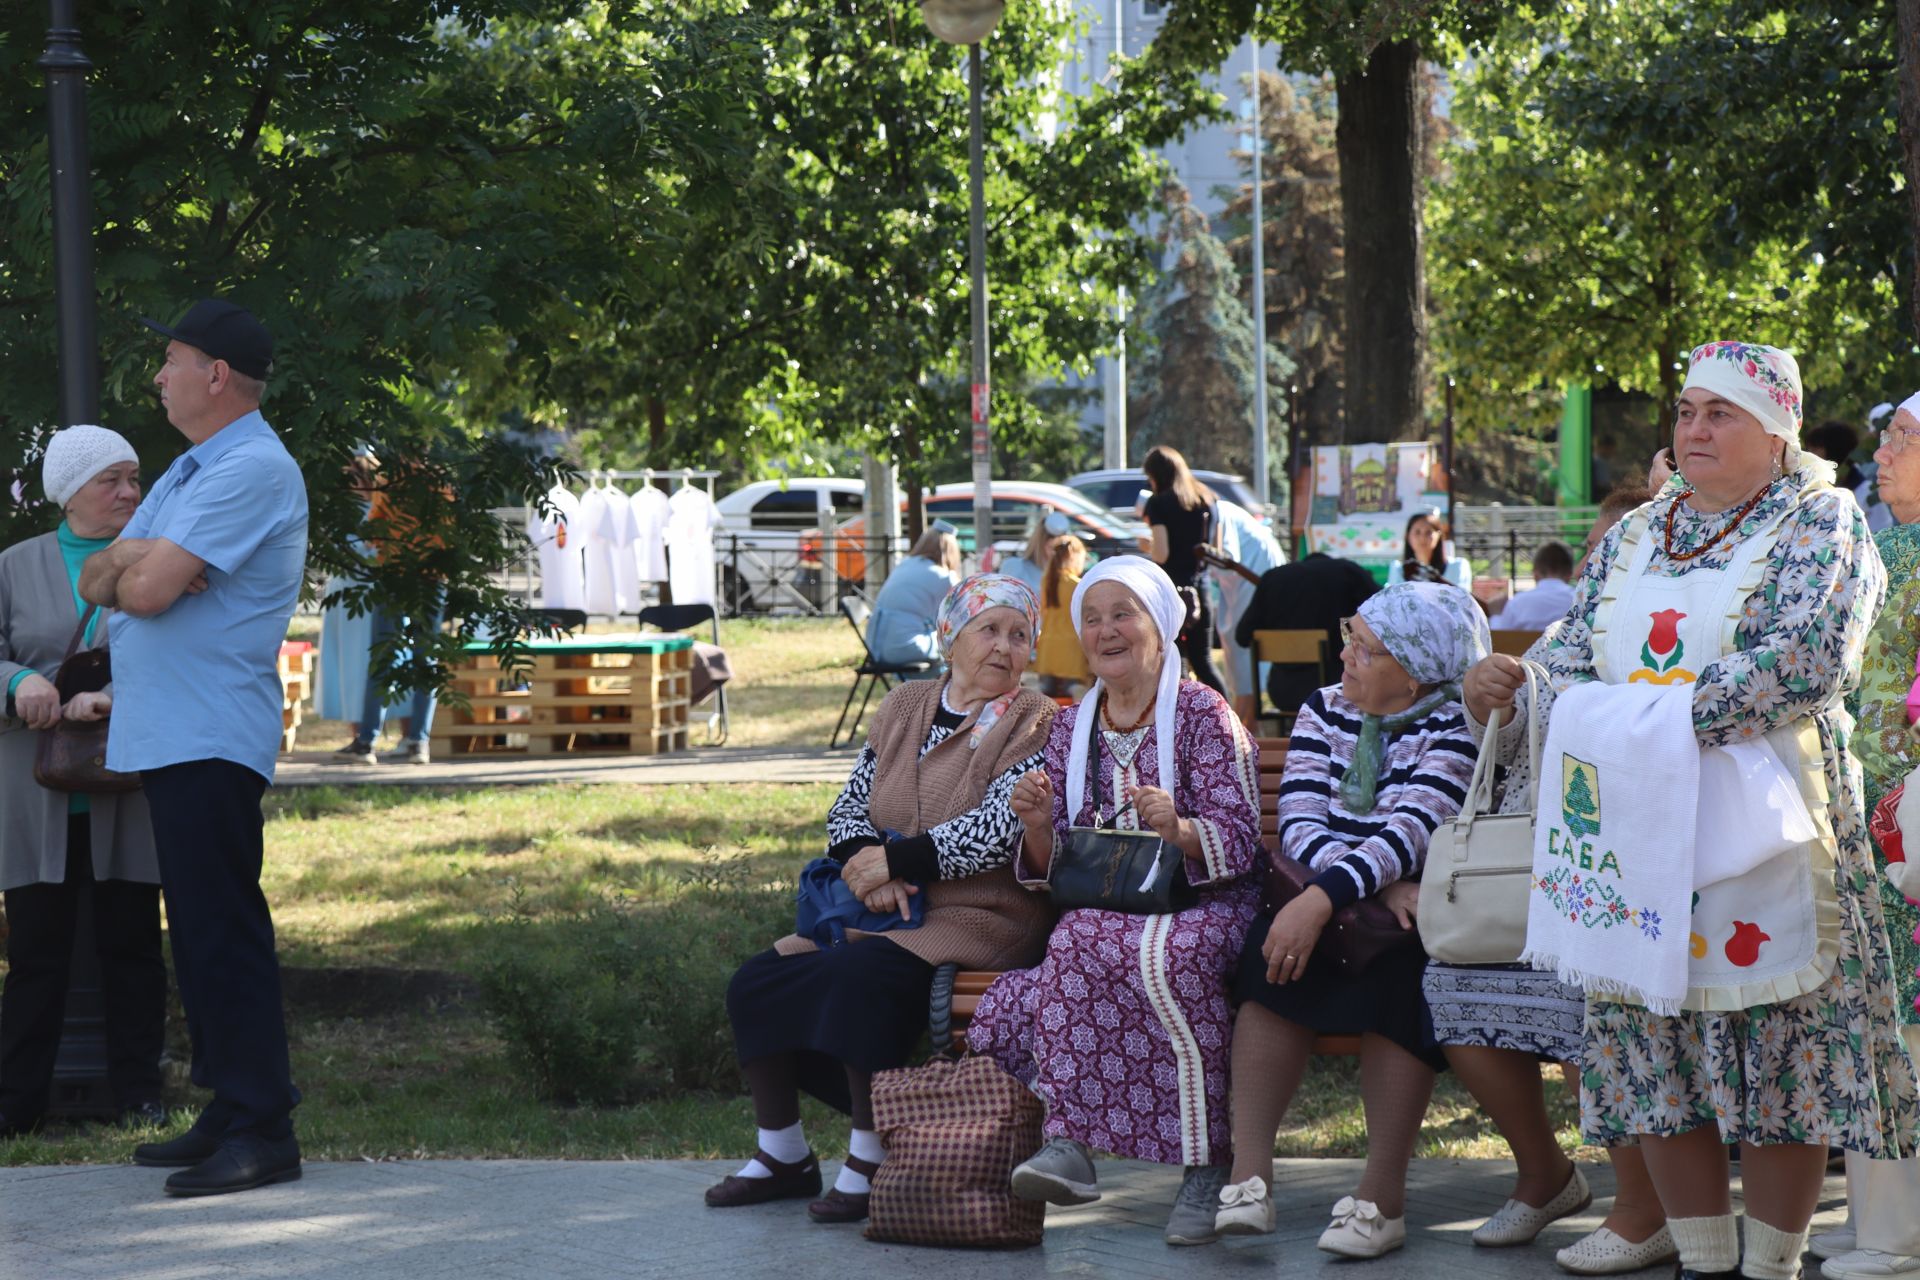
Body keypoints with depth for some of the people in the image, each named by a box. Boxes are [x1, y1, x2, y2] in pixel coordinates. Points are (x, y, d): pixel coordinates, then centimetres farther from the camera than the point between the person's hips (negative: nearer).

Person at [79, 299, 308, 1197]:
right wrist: (132, 564, -7)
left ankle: (262, 1130, -10)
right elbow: (103, 580, 15)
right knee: (199, 934, 12)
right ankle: (228, 1114, 17)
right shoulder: (189, 472, 20)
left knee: (224, 934, -11)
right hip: (167, 739, 10)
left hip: (211, 742, -10)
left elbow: (149, 589, -20)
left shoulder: (254, 471, -13)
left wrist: (133, 567, 2)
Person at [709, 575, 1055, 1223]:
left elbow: (996, 834, -16)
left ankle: (870, 1164, -23)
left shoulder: (1031, 724, -4)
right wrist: (869, 865, -10)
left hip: (979, 920, -7)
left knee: (859, 974, -33)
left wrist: (895, 861, -13)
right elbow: (848, 809, 12)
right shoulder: (904, 707, 14)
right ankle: (782, 1155, 6)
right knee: (756, 982, -8)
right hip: (885, 910, 7)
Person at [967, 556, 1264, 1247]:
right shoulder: (1070, 728, 17)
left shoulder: (1202, 713, 1)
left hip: (1203, 908, -5)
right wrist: (1038, 825, -10)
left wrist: (1178, 830, -30)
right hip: (1104, 914, 5)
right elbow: (1052, 869, 13)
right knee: (999, 1018, -28)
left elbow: (1238, 840, -9)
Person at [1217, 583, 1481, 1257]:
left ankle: (1382, 1195, -31)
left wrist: (1321, 900, -36)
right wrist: (1377, 887, -22)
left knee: (1396, 973, -35)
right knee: (1272, 953, -27)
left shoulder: (1454, 727, -8)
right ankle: (1249, 1173, -30)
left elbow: (1409, 834, -22)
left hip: (1423, 920, -4)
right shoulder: (1324, 711, 9)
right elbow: (1299, 825, -4)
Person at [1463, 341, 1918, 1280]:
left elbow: (1810, 657, -15)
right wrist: (1509, 688, -9)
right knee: (1655, 1053, 3)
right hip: (1636, 832, 5)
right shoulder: (1631, 538, 17)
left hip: (1760, 827, -5)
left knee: (1780, 1055, -4)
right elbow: (1574, 660, 14)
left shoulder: (1819, 523, 0)